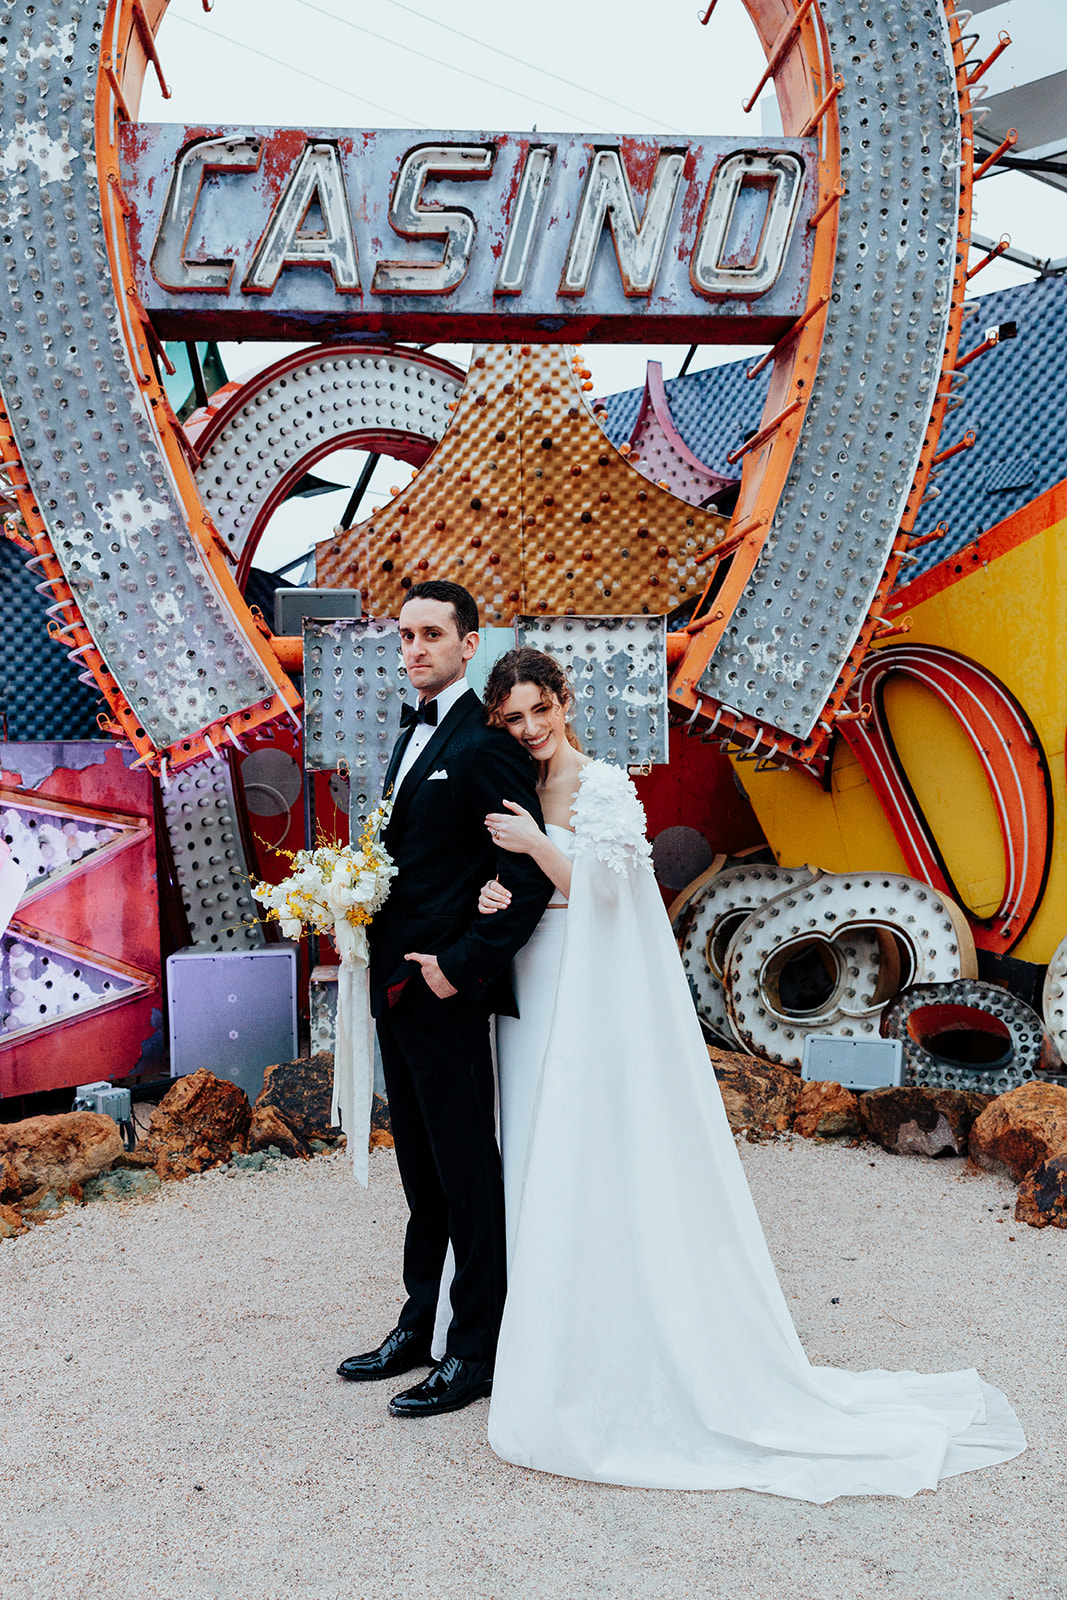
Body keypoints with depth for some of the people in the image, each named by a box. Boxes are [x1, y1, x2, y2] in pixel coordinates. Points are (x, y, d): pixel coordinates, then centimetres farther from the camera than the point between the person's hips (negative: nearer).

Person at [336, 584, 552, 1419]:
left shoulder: (487, 745, -14)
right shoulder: (411, 737, 15)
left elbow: (532, 875, -19)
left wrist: (462, 966, -18)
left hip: (448, 993, -9)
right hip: (398, 987, 9)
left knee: (467, 1171, 1)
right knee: (421, 1168, 18)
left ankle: (475, 1352, 12)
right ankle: (417, 1328, 30)